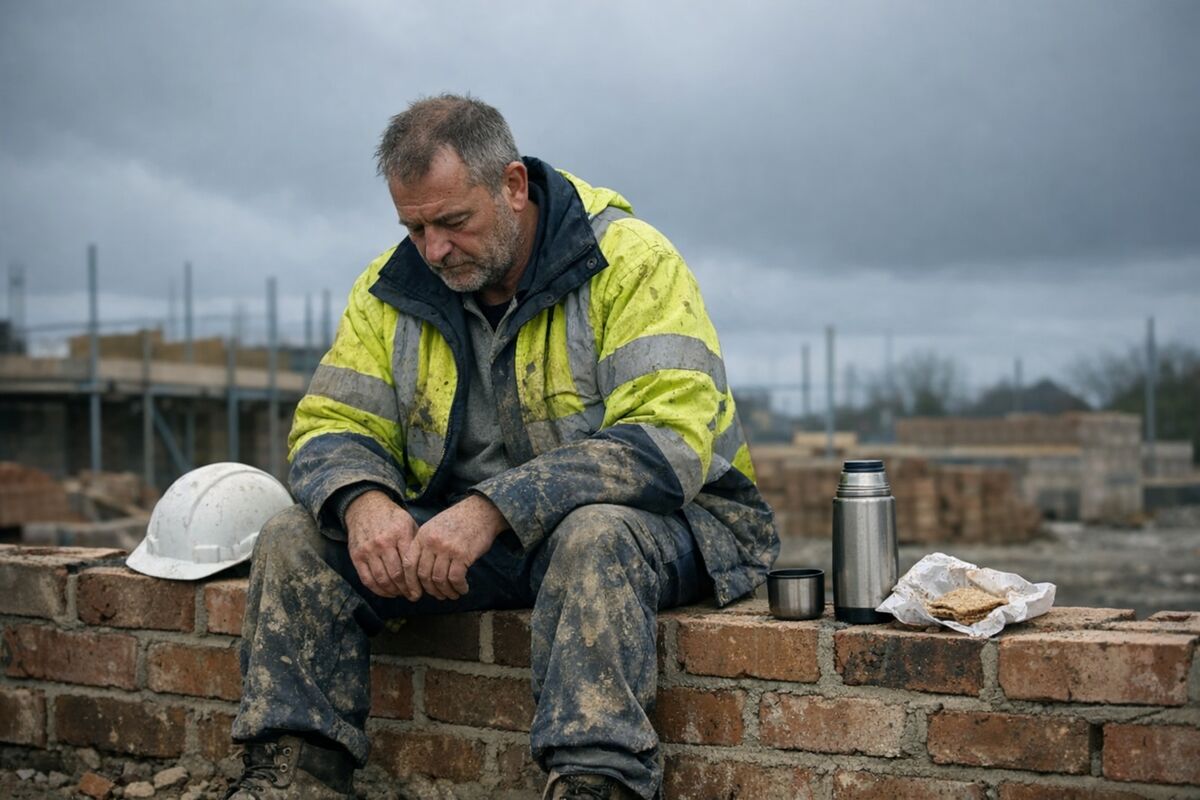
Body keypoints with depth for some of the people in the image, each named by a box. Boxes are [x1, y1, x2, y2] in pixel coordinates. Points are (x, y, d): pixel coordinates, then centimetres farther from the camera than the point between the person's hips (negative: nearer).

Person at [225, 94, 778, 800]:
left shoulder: (629, 262, -15)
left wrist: (496, 508, -33)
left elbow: (668, 440, -26)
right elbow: (332, 426, 4)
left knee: (592, 536, -40)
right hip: (458, 532, 5)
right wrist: (362, 501, -22)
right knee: (295, 541, -11)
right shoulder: (394, 288, 2)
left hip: (648, 521, -5)